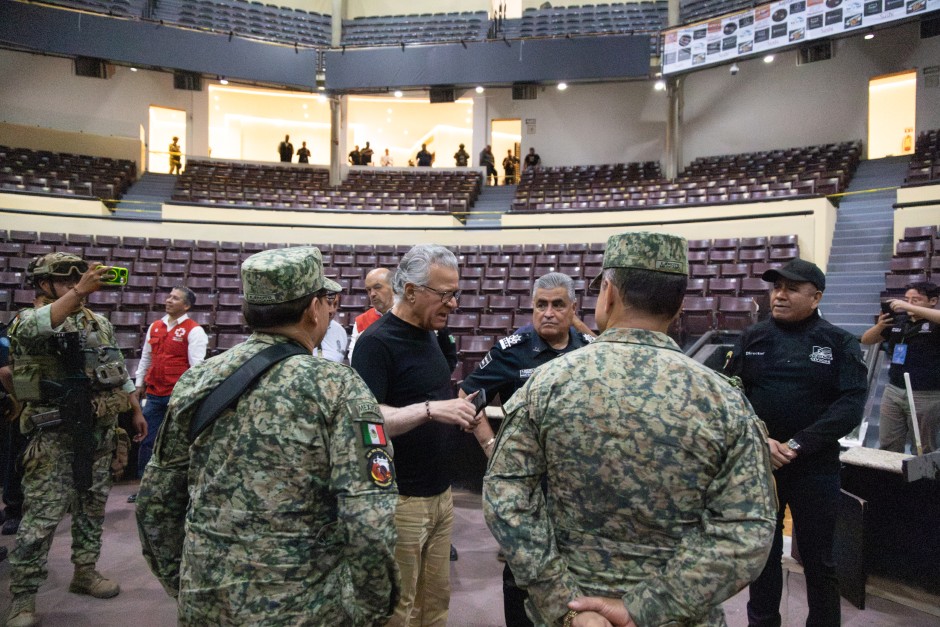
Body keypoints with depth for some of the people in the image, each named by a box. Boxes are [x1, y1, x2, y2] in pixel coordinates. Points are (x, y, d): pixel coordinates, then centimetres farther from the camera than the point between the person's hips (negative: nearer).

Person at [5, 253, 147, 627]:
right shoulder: (28, 320, -6)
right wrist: (78, 292, -45)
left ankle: (85, 572, 28)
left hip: (100, 430, 6)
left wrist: (136, 411, 17)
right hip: (55, 434, -6)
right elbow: (36, 327, -34)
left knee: (93, 507, 14)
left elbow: (119, 370, 19)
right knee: (42, 515, -4)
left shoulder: (98, 322, 12)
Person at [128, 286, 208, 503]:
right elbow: (145, 358, 20)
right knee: (147, 441, 11)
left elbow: (196, 366, -11)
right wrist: (139, 384, 19)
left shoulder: (193, 331, -8)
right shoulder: (155, 327, 12)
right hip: (154, 395, 6)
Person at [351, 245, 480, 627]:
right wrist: (430, 410, -32)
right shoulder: (377, 342, -17)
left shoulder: (429, 335, 9)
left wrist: (458, 413, 5)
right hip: (399, 499, -8)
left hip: (440, 493, 8)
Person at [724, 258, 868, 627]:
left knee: (818, 559, 9)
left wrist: (798, 445, -18)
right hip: (757, 463, 2)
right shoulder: (752, 338, 3)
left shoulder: (839, 343, -1)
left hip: (815, 468, -1)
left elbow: (851, 404, -10)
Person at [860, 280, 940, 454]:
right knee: (888, 446, 9)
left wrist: (910, 308, -28)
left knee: (924, 452, 7)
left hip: (926, 396, -5)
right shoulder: (898, 320, 6)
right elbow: (866, 340, 12)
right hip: (893, 391, 5)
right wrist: (880, 326, -8)